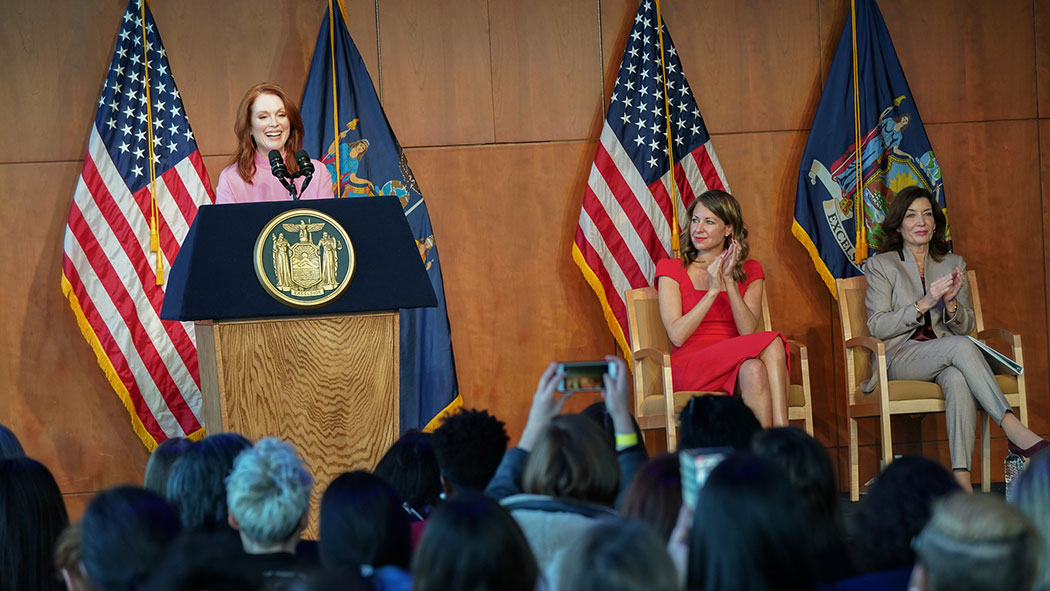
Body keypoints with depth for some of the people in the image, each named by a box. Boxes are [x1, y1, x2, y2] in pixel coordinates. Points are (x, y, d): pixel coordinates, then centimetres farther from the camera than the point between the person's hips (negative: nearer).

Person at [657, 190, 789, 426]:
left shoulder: (749, 272, 16)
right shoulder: (671, 269, 9)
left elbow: (748, 331, -2)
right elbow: (677, 336, -6)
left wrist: (729, 280, -10)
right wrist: (713, 290, -11)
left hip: (735, 367, 3)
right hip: (690, 367, -3)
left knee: (753, 369, -37)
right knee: (772, 344, -31)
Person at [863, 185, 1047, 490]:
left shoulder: (953, 264, 17)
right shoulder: (881, 265, 6)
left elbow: (966, 327, 12)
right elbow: (877, 327, -4)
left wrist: (951, 302, -11)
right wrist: (925, 303, -15)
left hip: (944, 356, 3)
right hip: (901, 358, -3)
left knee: (958, 378, -37)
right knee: (961, 347, -35)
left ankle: (962, 477, -50)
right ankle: (1015, 431, -43)